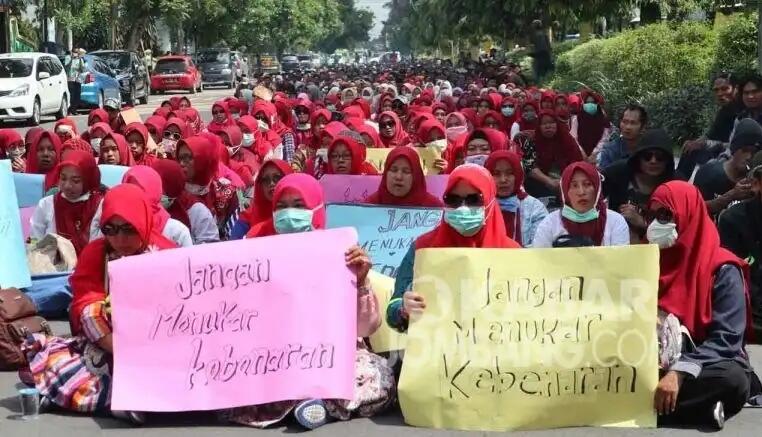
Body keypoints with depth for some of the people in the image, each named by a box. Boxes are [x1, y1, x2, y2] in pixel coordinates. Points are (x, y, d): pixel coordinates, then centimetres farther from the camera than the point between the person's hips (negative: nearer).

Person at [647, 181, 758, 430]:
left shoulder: (722, 269, -5)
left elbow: (726, 338, -15)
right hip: (654, 365, 3)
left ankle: (648, 404, -28)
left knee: (733, 380, -37)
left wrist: (679, 373, -29)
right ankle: (698, 407, -25)